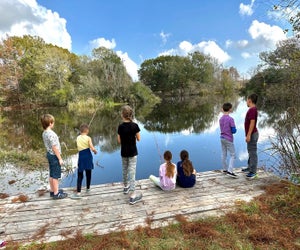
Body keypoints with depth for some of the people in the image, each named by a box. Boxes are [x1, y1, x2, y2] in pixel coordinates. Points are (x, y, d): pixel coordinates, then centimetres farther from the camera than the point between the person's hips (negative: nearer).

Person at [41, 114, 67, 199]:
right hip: (54, 156, -9)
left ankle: (52, 191, 31)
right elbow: (55, 148, -23)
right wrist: (60, 158, -16)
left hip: (49, 154, 9)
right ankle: (56, 194, 12)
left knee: (51, 175, 18)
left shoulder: (44, 133, 5)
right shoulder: (51, 134, -24)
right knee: (56, 176, 2)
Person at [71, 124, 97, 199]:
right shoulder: (88, 138, -7)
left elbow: (78, 147, 5)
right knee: (88, 173, 16)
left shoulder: (78, 138, 4)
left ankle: (78, 193, -6)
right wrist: (95, 151, 6)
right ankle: (88, 188, 30)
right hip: (88, 156, -1)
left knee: (80, 175, 1)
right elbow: (92, 148, -14)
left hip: (81, 156, 1)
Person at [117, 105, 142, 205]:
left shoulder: (120, 126, -7)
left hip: (124, 152, 3)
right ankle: (132, 195, 1)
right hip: (133, 152, -3)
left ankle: (125, 187, 42)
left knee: (125, 169, 21)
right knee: (132, 172, -1)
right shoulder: (135, 125, -14)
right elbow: (138, 139, -8)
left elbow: (119, 141, -3)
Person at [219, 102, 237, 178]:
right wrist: (235, 129, 5)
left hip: (222, 138, 7)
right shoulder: (231, 119, -17)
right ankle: (230, 171, -6)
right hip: (228, 140, -7)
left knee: (224, 154, 14)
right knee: (233, 155, 1)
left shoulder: (220, 119, 4)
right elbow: (233, 131, -16)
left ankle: (225, 169, 24)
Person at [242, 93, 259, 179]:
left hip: (252, 135, -11)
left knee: (253, 152, -3)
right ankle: (250, 167, 30)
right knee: (250, 151, 18)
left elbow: (252, 123, -26)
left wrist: (248, 135, -25)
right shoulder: (253, 109, 11)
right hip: (252, 134, 11)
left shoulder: (252, 110, -21)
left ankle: (253, 172, 5)